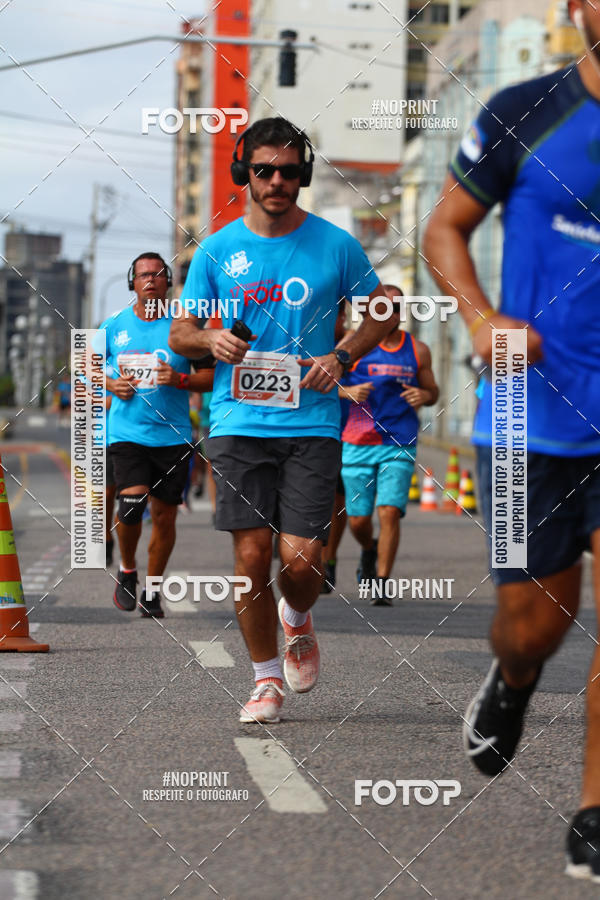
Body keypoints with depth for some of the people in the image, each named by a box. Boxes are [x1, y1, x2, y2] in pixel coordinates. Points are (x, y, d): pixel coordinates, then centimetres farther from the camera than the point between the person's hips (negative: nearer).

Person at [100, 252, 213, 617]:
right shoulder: (114, 325, 5)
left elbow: (212, 375, 2)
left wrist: (180, 379, -16)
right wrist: (110, 384, 0)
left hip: (173, 434, 1)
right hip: (127, 432, -1)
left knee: (165, 515, 4)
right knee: (132, 501, -20)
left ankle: (152, 591, 22)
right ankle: (127, 571, 7)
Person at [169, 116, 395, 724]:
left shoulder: (335, 246, 3)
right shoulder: (217, 250, 5)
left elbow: (383, 310, 14)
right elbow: (179, 332, 11)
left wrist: (342, 356, -3)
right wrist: (211, 340, -12)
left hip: (311, 422, -1)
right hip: (238, 423, 1)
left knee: (300, 558, -8)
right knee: (251, 555, -3)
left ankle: (297, 622, 28)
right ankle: (266, 678, 13)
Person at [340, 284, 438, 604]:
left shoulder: (418, 350, 7)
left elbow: (433, 391, 18)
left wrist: (423, 396, -6)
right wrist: (349, 392, -19)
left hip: (399, 445, 0)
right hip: (357, 445, 0)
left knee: (390, 512, -14)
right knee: (358, 519, 3)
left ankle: (382, 584, -5)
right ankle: (369, 550, 38)